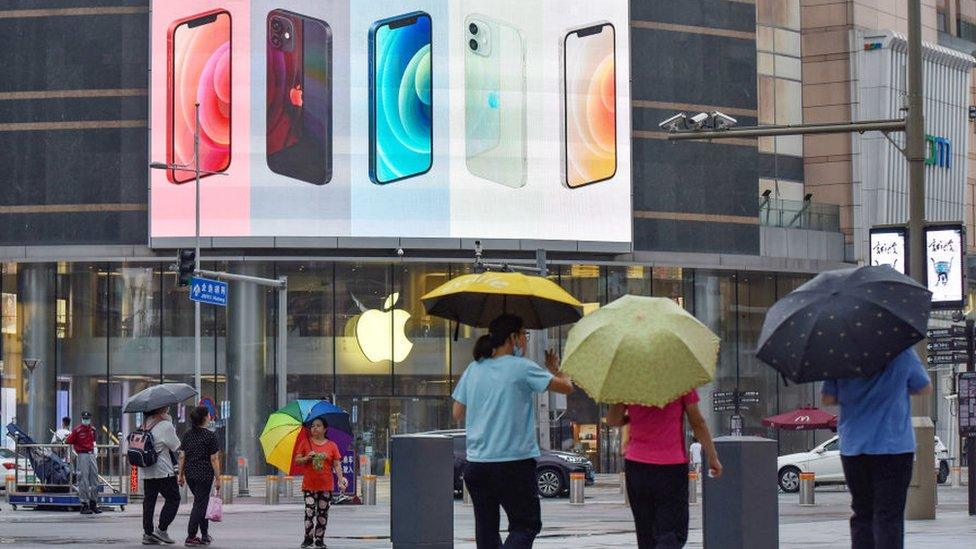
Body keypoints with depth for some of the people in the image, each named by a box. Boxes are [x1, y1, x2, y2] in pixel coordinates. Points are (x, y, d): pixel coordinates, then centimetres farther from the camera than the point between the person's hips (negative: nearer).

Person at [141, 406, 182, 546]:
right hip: (163, 471, -7)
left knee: (149, 501, 9)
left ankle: (147, 533, 9)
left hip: (146, 472, 8)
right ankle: (161, 530, -2)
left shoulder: (145, 425, 10)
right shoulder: (166, 425, -13)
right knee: (173, 499, 3)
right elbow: (177, 447, -9)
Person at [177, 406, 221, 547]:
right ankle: (190, 537, -4)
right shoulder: (209, 436, -11)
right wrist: (218, 479, -5)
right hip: (204, 475, -6)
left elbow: (182, 456, 7)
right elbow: (214, 460, -10)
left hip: (189, 474, 6)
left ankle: (205, 535, 24)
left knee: (201, 503, 19)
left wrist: (181, 474, 16)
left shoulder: (187, 435, 6)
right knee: (199, 505, -1)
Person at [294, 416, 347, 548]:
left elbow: (337, 464, 2)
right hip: (309, 485, -1)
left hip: (326, 486, 1)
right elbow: (297, 460, 4)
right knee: (309, 512, -8)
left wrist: (341, 479, -10)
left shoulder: (332, 446, 4)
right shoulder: (305, 443, 4)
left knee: (323, 514, 3)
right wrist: (307, 458, -15)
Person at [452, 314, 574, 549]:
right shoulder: (521, 368, -8)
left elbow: (457, 414, 14)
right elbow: (566, 387, -5)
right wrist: (554, 369, 15)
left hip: (476, 465, 5)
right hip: (514, 463, -5)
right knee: (526, 525, 4)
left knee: (486, 529, 12)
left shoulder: (474, 369, 8)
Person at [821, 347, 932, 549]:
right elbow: (926, 388, 7)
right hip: (894, 447, -3)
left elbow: (826, 399, 3)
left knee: (862, 514, 12)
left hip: (852, 448, 3)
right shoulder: (903, 352, -7)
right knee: (889, 516, -4)